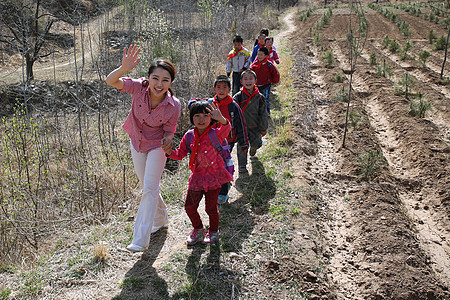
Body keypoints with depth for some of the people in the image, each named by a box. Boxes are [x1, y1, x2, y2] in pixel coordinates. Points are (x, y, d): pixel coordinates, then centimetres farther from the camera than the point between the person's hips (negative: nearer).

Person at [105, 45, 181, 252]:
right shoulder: (139, 88, -23)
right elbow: (110, 81, -33)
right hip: (137, 144, 4)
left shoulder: (174, 106, -25)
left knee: (149, 190, -8)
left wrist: (168, 142, -33)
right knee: (148, 188, 19)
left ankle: (140, 240, 1)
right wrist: (124, 68, -53)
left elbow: (169, 131, -11)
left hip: (156, 146, -3)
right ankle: (161, 220, 44)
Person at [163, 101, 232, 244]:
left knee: (211, 208, 6)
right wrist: (170, 152, -12)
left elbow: (226, 129, -35)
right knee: (189, 206, 5)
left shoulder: (215, 134, -13)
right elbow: (180, 153, 9)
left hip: (214, 176, -4)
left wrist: (221, 119, -56)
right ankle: (198, 229, 34)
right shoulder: (189, 137, 0)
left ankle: (213, 231, 34)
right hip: (197, 177, 4)